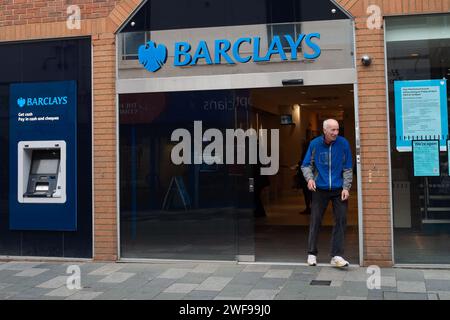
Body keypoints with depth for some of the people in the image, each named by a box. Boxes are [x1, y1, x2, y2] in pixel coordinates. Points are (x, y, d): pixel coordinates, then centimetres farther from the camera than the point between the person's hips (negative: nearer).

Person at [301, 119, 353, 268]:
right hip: (320, 189, 0)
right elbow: (306, 165, 4)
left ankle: (336, 256, 4)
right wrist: (309, 178, -14)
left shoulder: (343, 143, -4)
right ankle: (312, 254, 17)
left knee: (341, 221, -3)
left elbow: (348, 168, 0)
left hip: (339, 189, 0)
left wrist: (346, 187, -8)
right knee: (315, 221, 4)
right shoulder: (315, 144, -3)